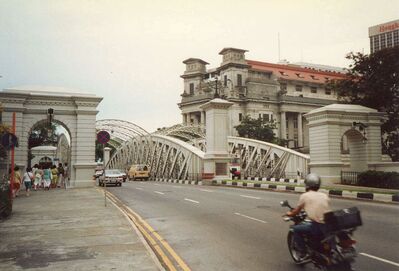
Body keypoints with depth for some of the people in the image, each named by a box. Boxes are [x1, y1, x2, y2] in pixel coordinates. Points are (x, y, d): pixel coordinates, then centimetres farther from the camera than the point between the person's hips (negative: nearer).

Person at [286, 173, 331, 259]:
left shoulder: (304, 196, 2)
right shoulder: (324, 195, 14)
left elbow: (296, 211, 12)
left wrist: (289, 213, 33)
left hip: (318, 226, -5)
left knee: (295, 229, 12)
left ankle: (302, 252, 11)